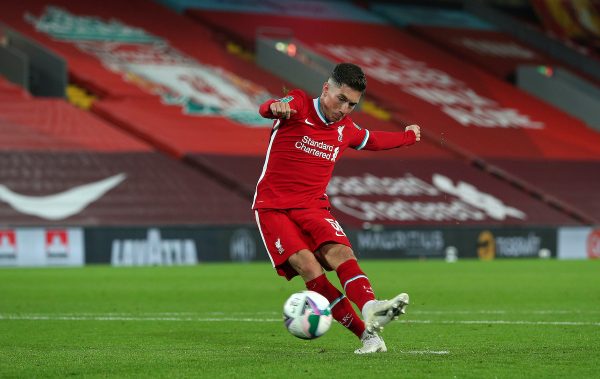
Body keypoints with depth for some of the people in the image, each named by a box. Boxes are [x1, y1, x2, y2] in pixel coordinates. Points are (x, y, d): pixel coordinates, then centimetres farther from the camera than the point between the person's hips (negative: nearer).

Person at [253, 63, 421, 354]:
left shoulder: (347, 130, 13)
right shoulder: (299, 105, -4)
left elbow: (373, 140, 36)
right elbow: (266, 109, -27)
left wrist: (409, 137, 46)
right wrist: (276, 107, -51)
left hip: (314, 207, 5)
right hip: (273, 207, -5)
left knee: (341, 253, -25)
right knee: (308, 266, -25)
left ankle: (371, 309, -50)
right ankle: (366, 333, -31)